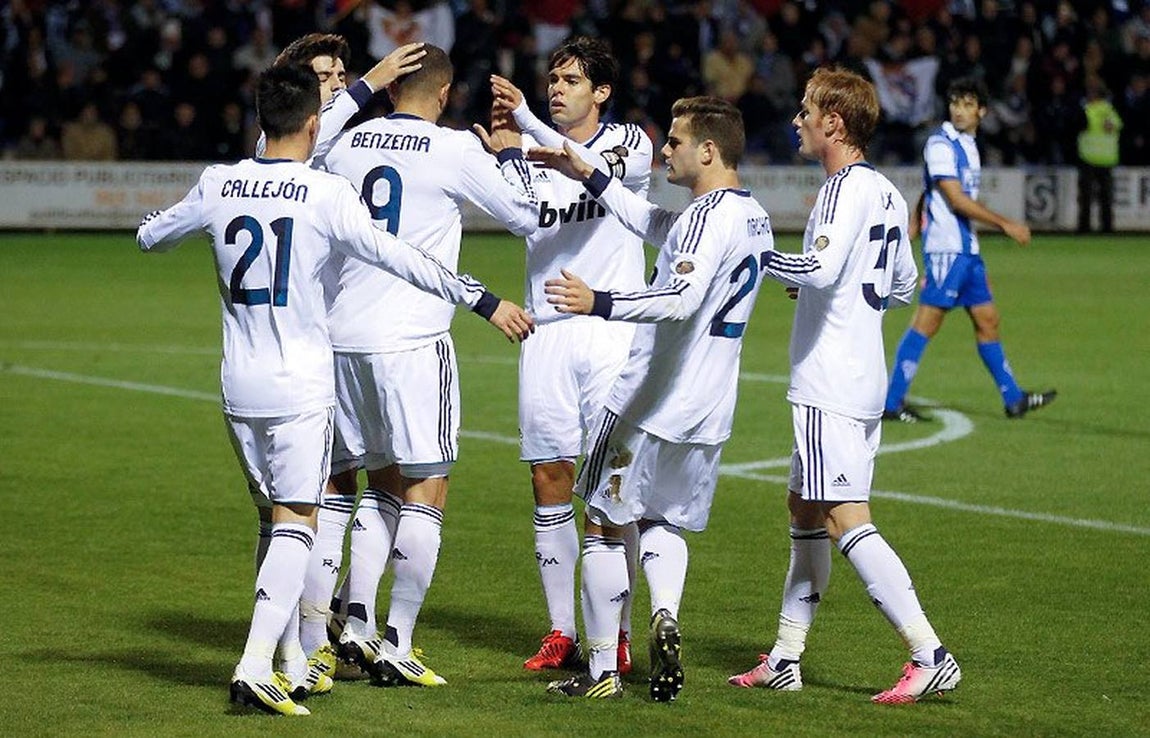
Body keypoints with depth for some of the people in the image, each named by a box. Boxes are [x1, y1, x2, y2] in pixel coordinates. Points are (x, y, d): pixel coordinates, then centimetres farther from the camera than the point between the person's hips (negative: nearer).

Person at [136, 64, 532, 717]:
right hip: (301, 386, -5)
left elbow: (150, 235, 17)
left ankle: (293, 666, 19)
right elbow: (403, 260, -13)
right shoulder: (327, 194, -11)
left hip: (240, 386, 5)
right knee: (295, 522, -4)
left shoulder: (219, 185, 1)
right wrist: (484, 301, -8)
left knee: (276, 516, 15)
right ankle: (256, 666, -17)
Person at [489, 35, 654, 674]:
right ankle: (562, 633, 9)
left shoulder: (630, 142, 1)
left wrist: (526, 120, -33)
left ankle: (618, 632, 0)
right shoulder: (536, 148, 11)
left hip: (612, 330, -4)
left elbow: (595, 169, -21)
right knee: (550, 478, 2)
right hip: (548, 330, 4)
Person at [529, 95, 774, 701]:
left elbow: (682, 299, -33)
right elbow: (656, 227, 26)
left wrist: (598, 303, -43)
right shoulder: (754, 218, 12)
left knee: (604, 525, 5)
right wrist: (587, 176, 27)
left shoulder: (709, 216, -18)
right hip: (709, 409, 8)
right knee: (665, 523, 22)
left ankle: (602, 670, 7)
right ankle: (665, 616, -7)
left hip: (649, 401, -8)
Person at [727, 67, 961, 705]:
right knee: (804, 510, 16)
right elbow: (903, 284, 23)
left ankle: (930, 656, -15)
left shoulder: (845, 188, -14)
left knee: (844, 520, -11)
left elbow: (821, 267, -28)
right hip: (862, 382, 10)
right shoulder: (885, 193, 14)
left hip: (830, 388, -10)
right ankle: (784, 659, 21)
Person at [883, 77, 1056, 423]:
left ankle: (1014, 398, 18)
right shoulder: (940, 144, -13)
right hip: (945, 248, -9)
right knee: (926, 323, -9)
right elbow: (957, 200, -18)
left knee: (987, 320, 12)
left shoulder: (967, 145, 15)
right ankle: (892, 403, -6)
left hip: (967, 248, 9)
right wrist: (1006, 224, -16)